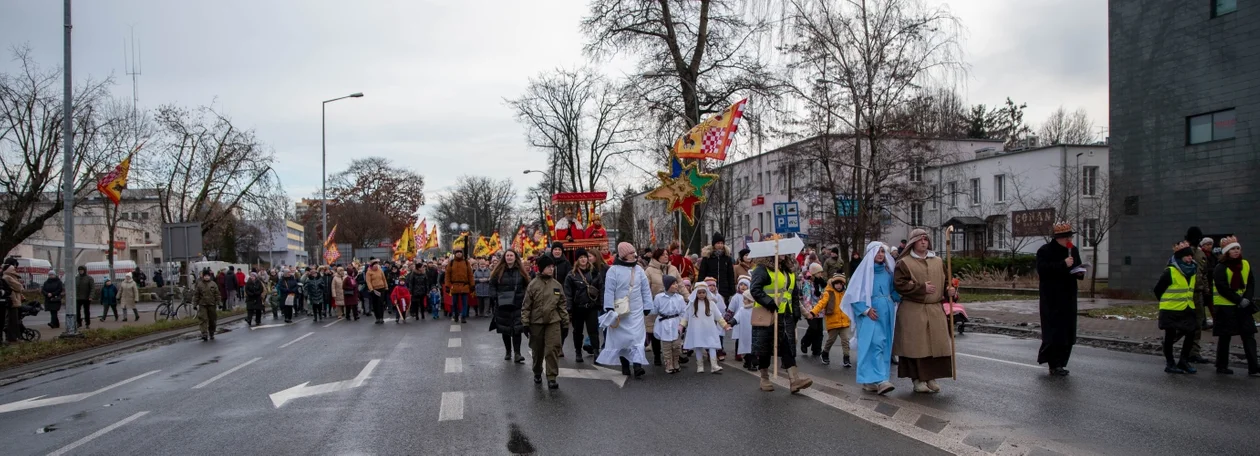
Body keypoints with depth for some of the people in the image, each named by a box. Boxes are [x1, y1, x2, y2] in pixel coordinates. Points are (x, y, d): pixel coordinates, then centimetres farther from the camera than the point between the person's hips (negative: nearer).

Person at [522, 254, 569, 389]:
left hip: (553, 322, 1)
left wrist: (565, 321, 9)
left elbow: (562, 304, 10)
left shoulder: (557, 285, 4)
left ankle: (551, 378, -5)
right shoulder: (533, 284, -6)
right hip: (536, 322, -1)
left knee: (552, 350, -8)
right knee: (537, 350, 12)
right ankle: (537, 373, 33)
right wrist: (525, 322, -6)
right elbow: (526, 305, -4)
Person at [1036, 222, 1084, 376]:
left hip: (1068, 297, 7)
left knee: (1067, 332, 6)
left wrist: (1080, 273, 3)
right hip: (1052, 299, -7)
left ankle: (1058, 363, 15)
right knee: (1054, 330, -9)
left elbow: (1077, 268, 26)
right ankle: (1055, 365, -2)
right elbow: (1042, 269, -22)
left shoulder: (1073, 250, 13)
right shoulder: (1045, 251, -8)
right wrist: (1063, 265, -24)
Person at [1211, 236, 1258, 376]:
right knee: (1225, 336, 2)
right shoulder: (1221, 268, -9)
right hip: (1225, 306, -5)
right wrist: (1239, 300, -16)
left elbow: (1251, 284, 5)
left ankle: (1253, 368, 3)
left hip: (1243, 306, 5)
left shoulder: (1245, 264, 7)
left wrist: (1247, 298, -11)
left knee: (1249, 335, 1)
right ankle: (1221, 366, 13)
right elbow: (1222, 288, -15)